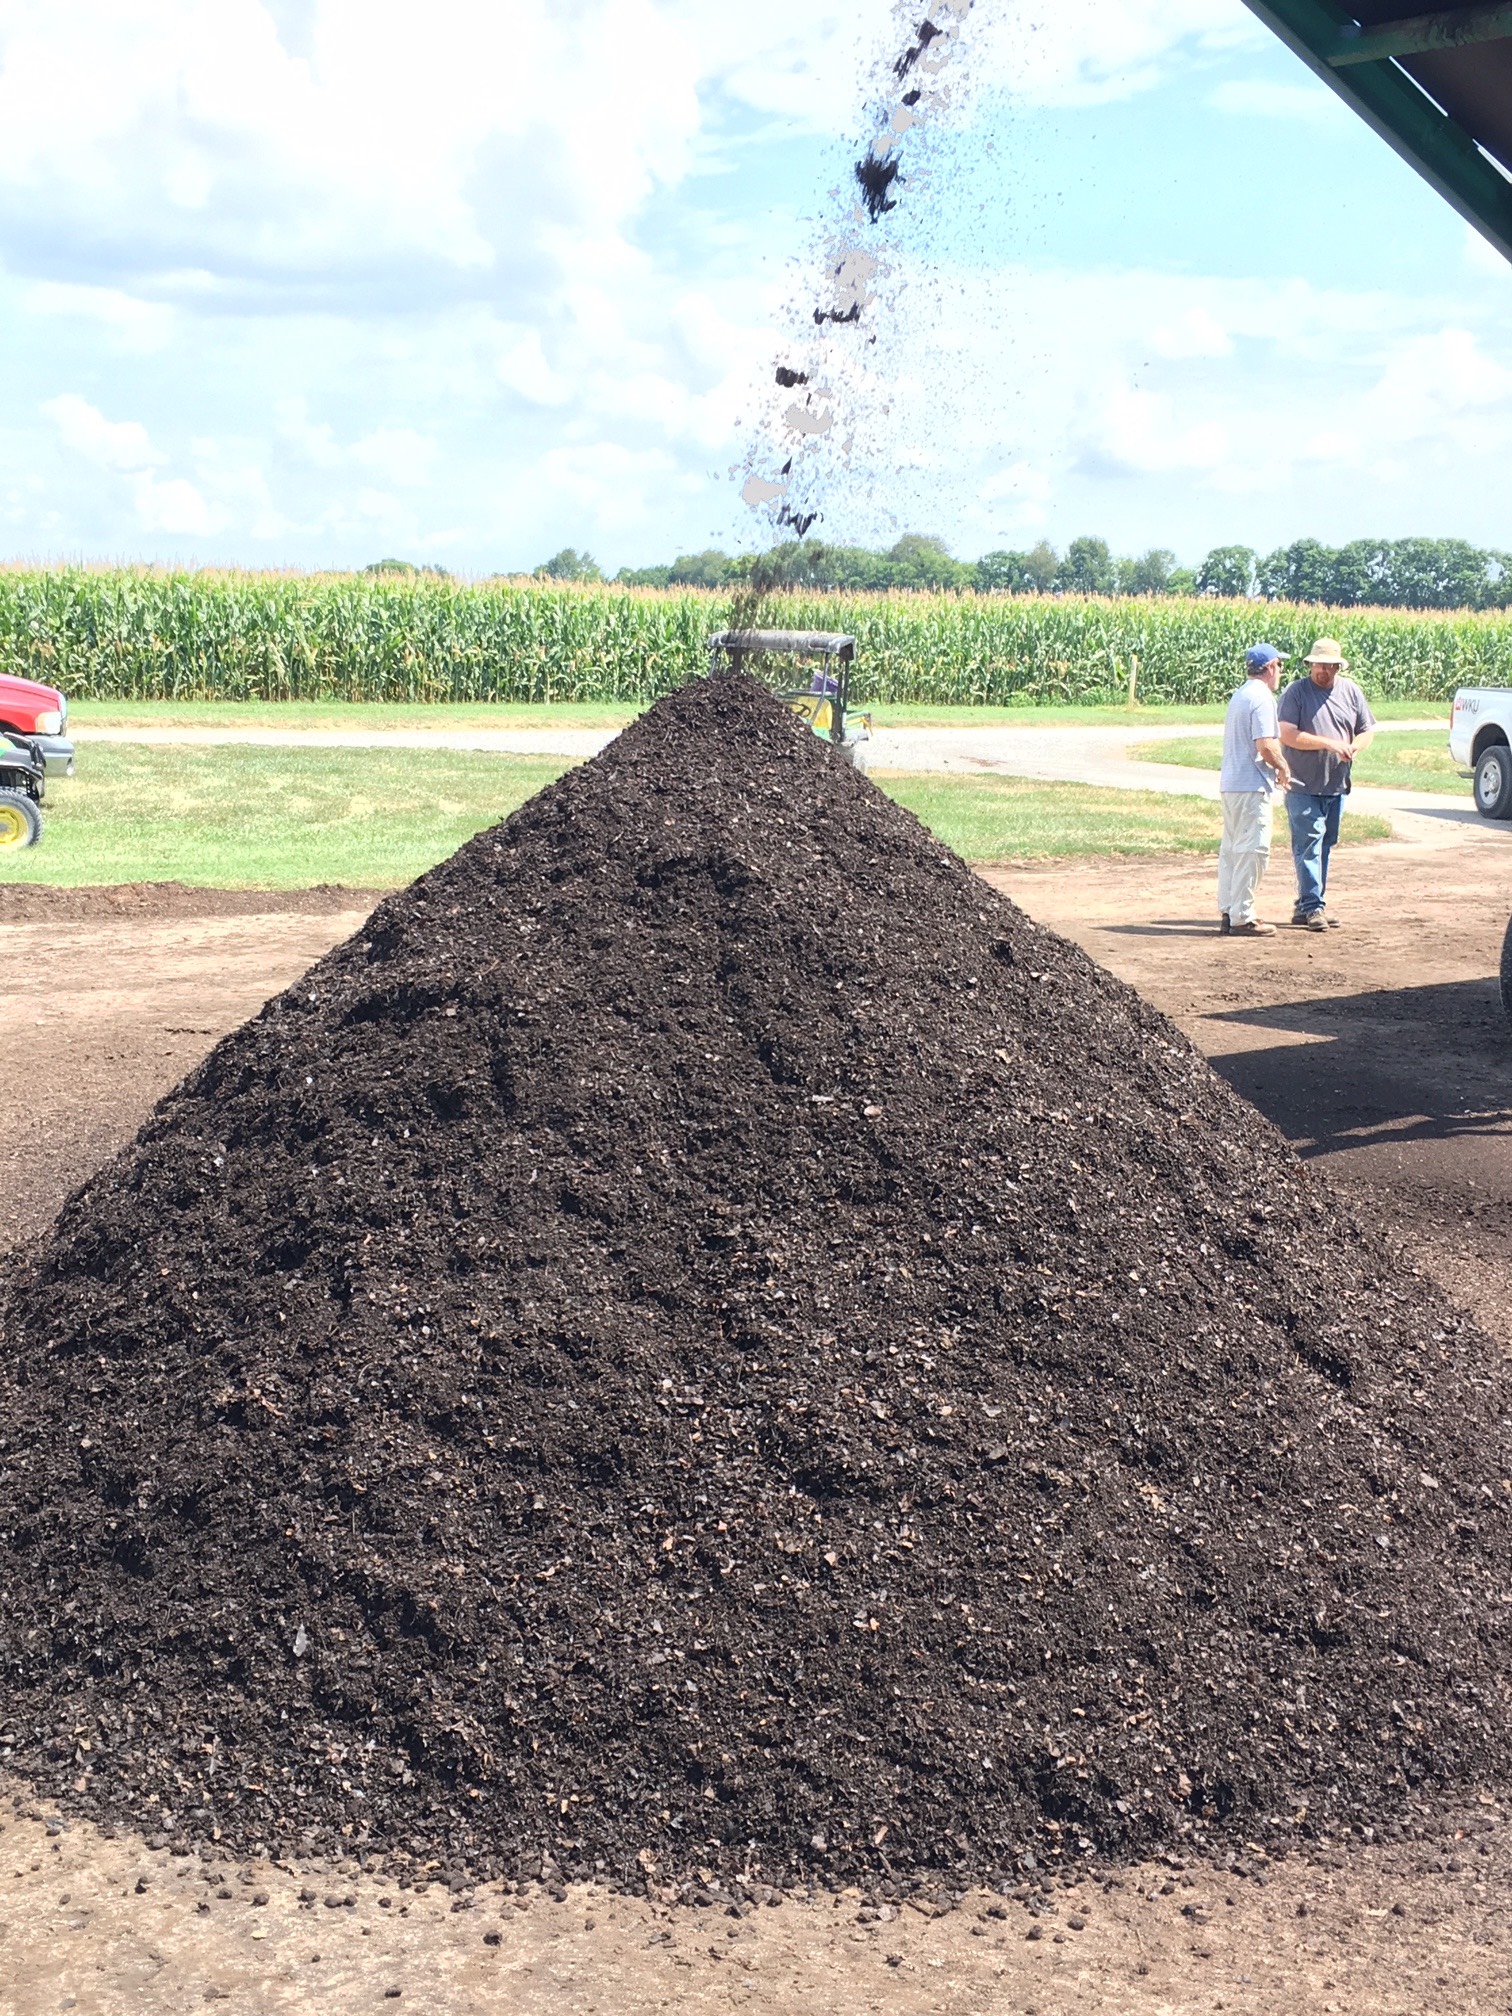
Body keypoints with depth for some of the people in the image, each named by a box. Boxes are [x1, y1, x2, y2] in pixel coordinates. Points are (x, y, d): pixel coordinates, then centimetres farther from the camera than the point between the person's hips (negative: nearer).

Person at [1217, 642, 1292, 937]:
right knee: (1252, 850, -6)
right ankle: (1241, 918, -5)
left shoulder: (1239, 695, 16)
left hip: (1229, 784, 10)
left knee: (1231, 848, 13)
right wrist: (1283, 767, -3)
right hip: (1252, 786, -10)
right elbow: (1265, 745, -20)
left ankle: (1229, 912, 18)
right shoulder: (1262, 697, -13)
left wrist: (1278, 767, 17)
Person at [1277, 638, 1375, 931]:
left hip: (1337, 785, 6)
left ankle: (1306, 906, 17)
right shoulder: (1296, 692, -6)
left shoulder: (1350, 691, 9)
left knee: (1325, 845, 10)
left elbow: (1366, 730, 14)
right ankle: (1312, 906, -9)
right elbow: (1288, 735, -14)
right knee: (1308, 845, -11)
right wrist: (1329, 744, -18)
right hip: (1303, 786, -6)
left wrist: (1352, 748, -9)